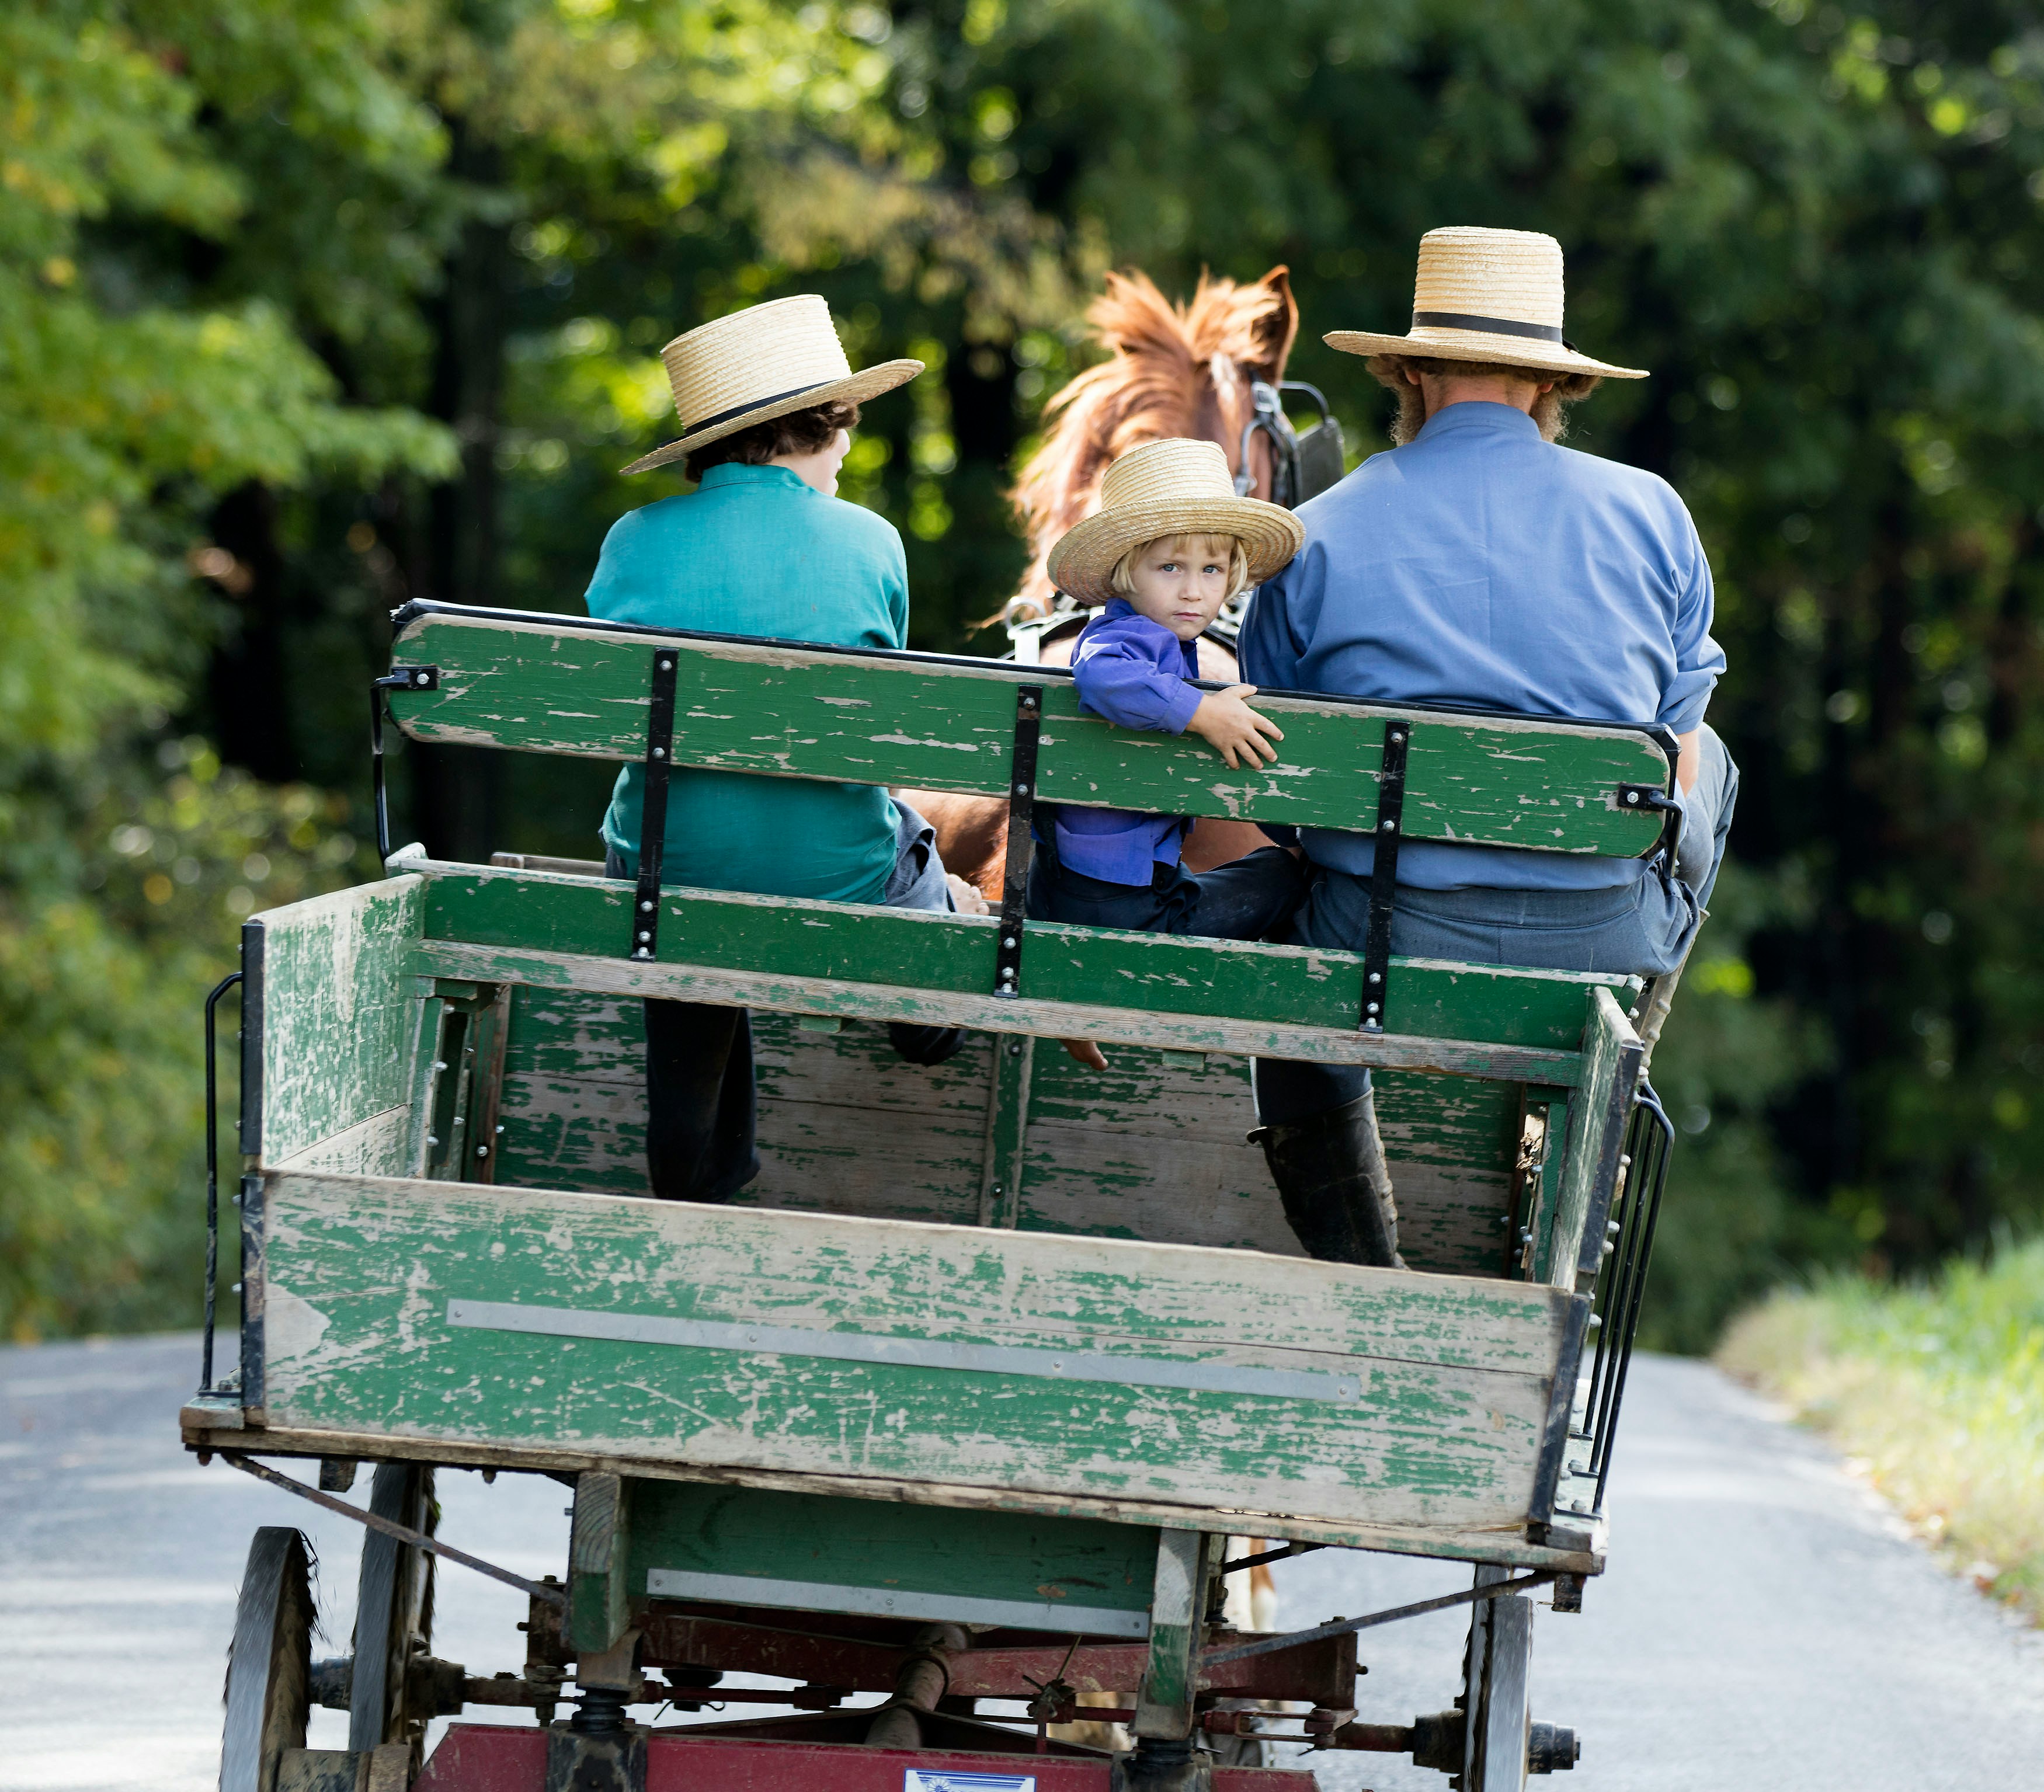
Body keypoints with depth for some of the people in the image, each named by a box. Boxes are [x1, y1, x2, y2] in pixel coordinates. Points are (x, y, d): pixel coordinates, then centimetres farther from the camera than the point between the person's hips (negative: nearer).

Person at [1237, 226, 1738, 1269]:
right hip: (1603, 945, 1)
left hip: (1386, 947, -1)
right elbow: (1677, 774, 8)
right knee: (1715, 760, 32)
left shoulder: (1319, 536, -1)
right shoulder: (1649, 516, 2)